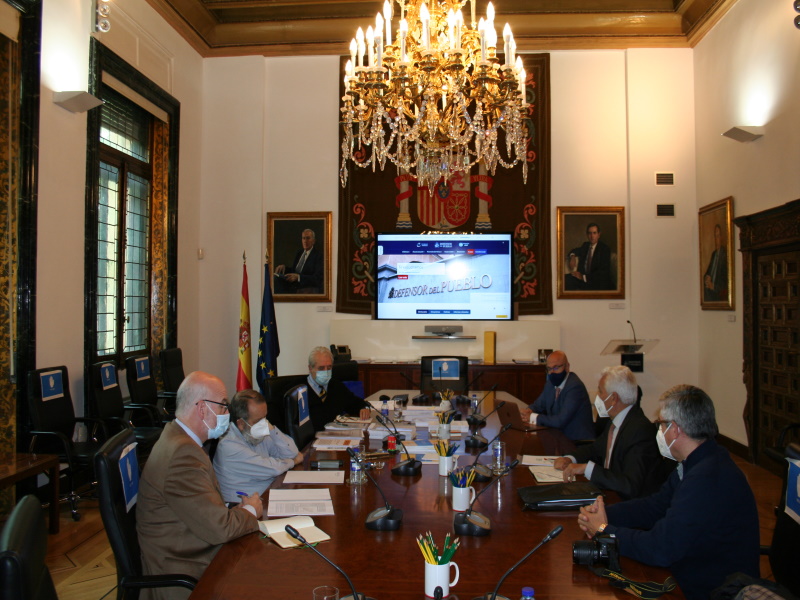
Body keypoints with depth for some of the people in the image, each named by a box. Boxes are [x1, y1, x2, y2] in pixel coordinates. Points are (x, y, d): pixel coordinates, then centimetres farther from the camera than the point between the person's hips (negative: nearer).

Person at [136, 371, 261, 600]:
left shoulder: (176, 436, 6)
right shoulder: (183, 455, -26)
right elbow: (220, 528, -25)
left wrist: (240, 507, -2)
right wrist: (250, 510, -6)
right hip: (181, 572, -9)